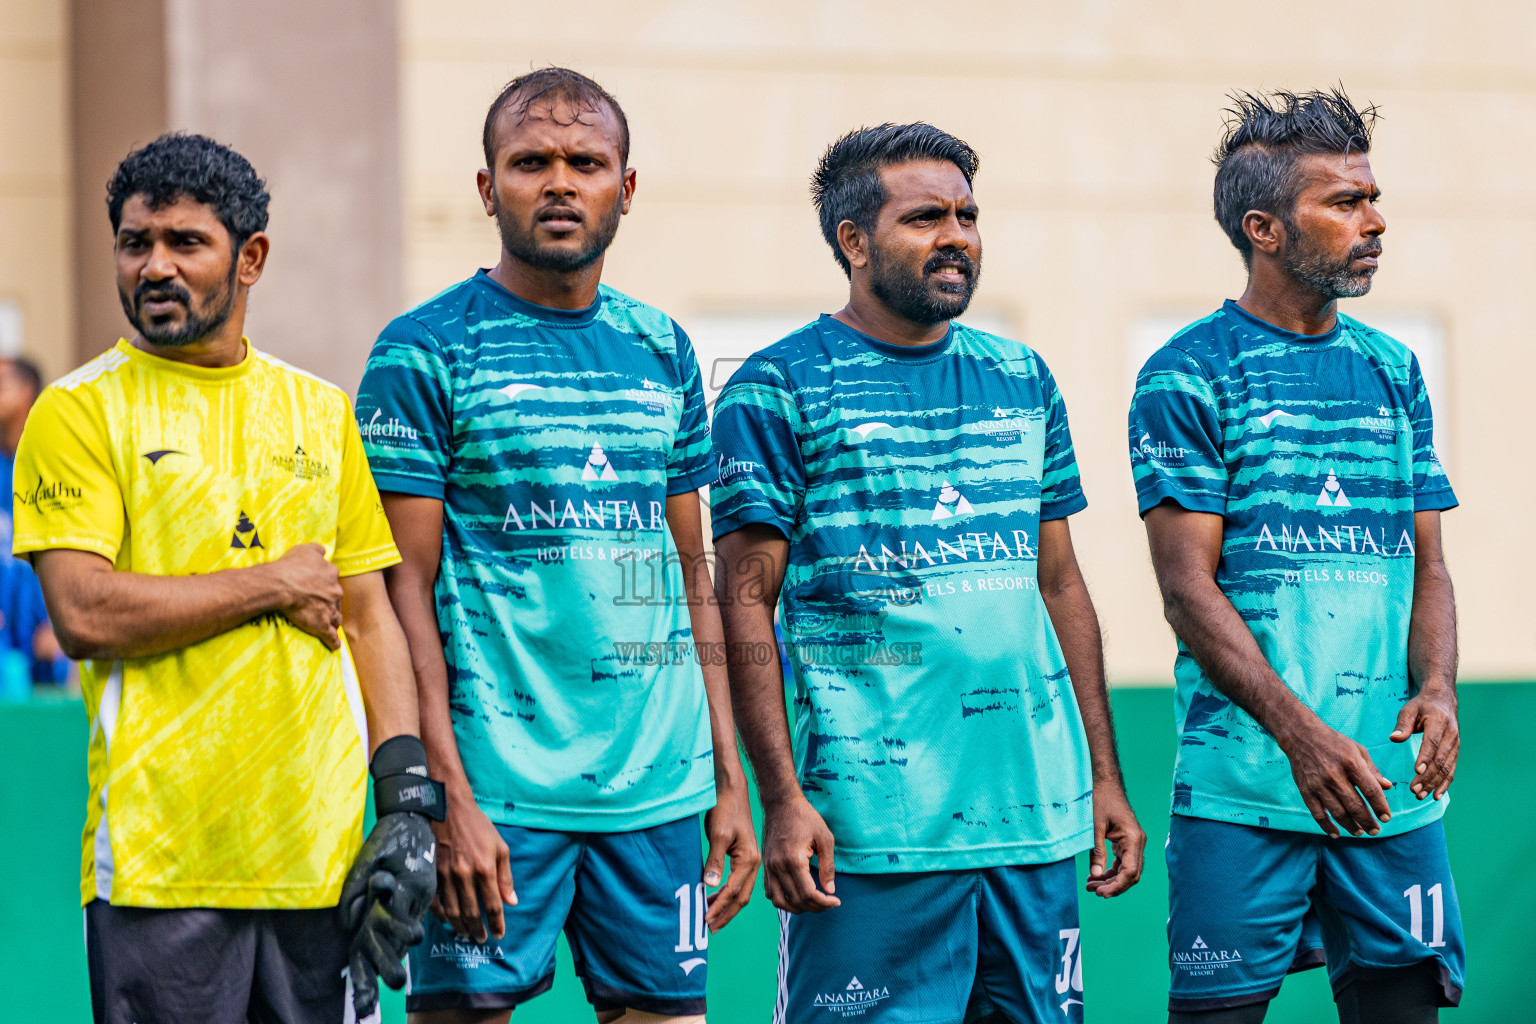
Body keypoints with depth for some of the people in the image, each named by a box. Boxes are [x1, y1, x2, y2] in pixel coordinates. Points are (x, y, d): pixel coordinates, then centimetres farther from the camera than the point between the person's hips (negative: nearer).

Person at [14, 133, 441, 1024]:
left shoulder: (323, 412, 13)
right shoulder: (81, 412, 0)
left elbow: (371, 617, 14)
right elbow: (84, 613, -11)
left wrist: (408, 796, 2)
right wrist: (274, 585, -6)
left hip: (321, 850, 4)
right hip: (157, 860, -3)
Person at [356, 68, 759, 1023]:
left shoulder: (662, 350, 13)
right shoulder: (425, 352, -3)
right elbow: (403, 588, -7)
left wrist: (731, 781, 10)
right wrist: (447, 798, -14)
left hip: (662, 790, 5)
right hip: (499, 791, -5)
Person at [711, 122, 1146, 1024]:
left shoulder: (1024, 381, 14)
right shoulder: (778, 391, -2)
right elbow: (747, 603, -5)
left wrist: (1105, 778, 13)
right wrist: (782, 798, -14)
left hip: (1039, 814, 5)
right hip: (873, 829, -5)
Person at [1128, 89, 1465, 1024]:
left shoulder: (1394, 371, 13)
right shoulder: (1189, 376, -4)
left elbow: (1427, 564, 14)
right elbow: (1188, 586, -10)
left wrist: (1436, 687, -7)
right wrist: (1301, 733, -21)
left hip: (1395, 785, 5)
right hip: (1243, 782, -5)